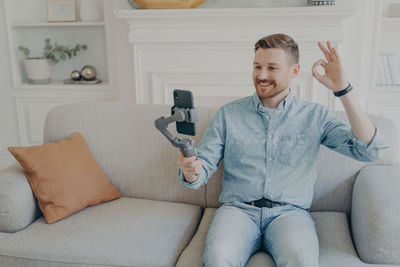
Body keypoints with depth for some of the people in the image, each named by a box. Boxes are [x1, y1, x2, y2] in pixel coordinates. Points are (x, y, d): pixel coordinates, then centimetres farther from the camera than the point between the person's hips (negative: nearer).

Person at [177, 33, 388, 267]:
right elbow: (204, 167, 7)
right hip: (238, 209, 0)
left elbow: (370, 150, -4)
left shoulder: (315, 116, 8)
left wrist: (343, 90, -11)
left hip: (290, 212, 0)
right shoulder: (229, 114, 10)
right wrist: (191, 172, -19)